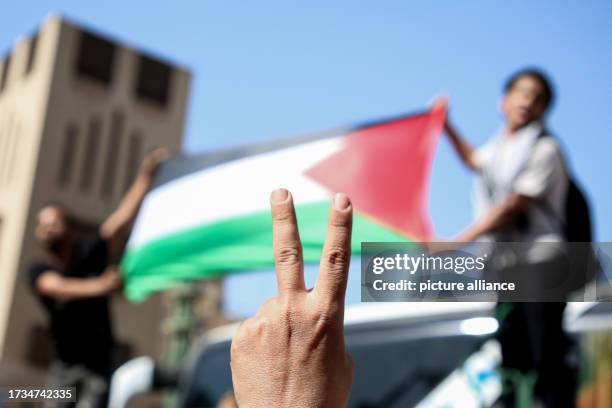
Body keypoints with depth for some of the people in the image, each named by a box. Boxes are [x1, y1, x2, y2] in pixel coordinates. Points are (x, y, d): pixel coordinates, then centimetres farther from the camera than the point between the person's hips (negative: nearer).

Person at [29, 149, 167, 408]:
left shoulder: (89, 253, -7)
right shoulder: (39, 271, -6)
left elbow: (122, 219, -19)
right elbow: (58, 287, -28)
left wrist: (145, 177, -30)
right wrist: (98, 286, -47)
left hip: (99, 362, -2)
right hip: (65, 364, 2)